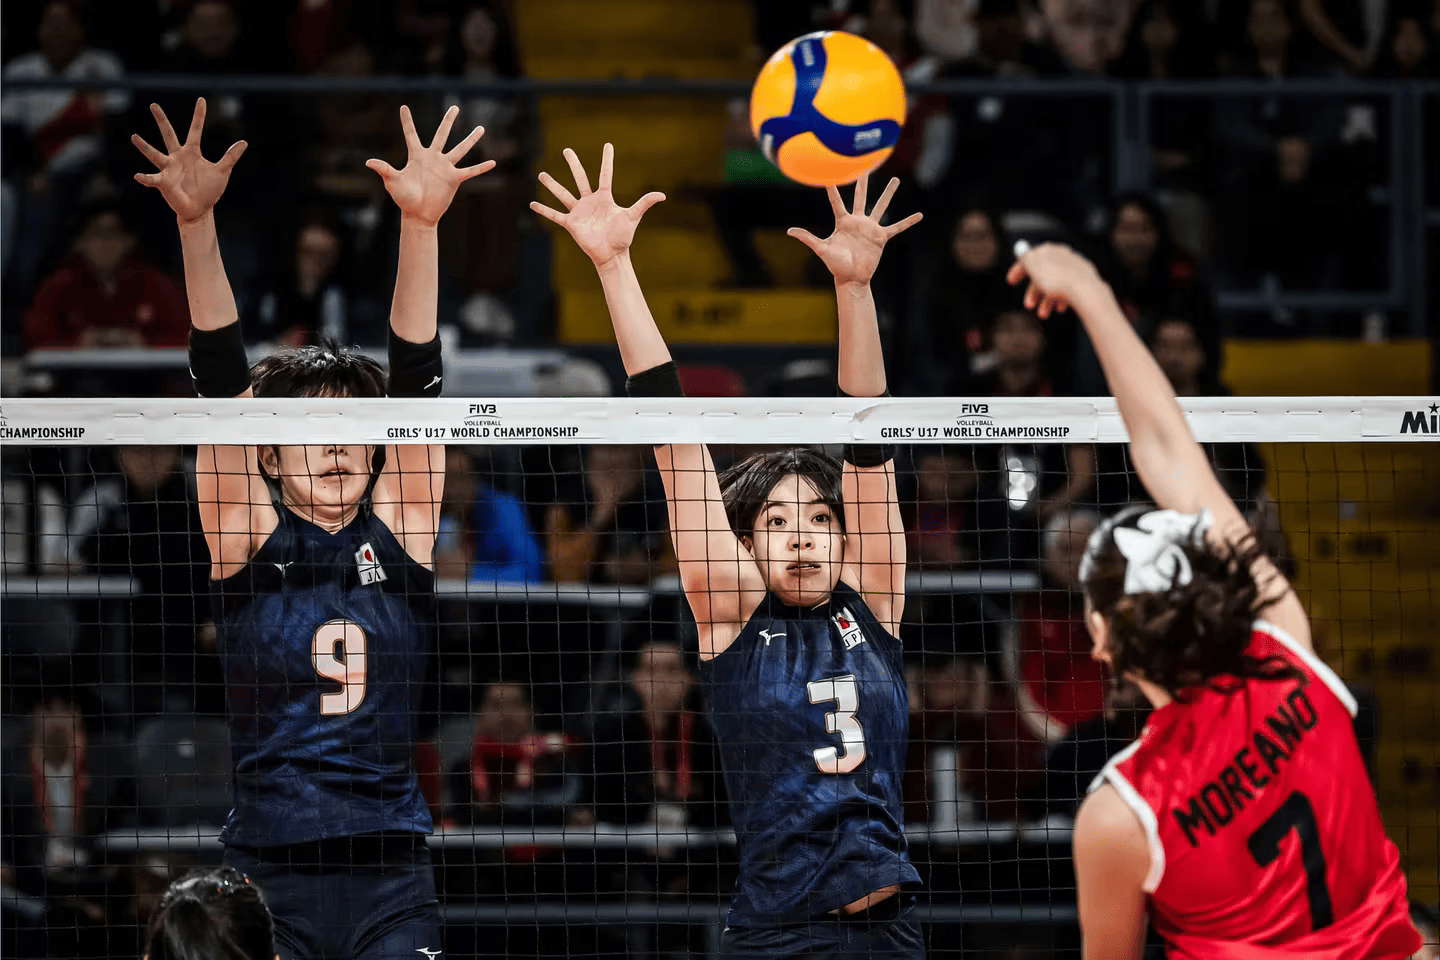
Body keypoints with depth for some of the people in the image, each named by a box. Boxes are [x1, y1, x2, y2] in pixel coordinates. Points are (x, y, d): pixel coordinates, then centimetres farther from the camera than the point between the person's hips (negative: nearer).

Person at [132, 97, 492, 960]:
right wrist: (196, 224, -14)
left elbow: (415, 382, -1)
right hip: (267, 877, -1)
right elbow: (219, 381, -4)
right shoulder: (248, 537, 5)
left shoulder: (399, 532, 8)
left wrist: (421, 225, -11)